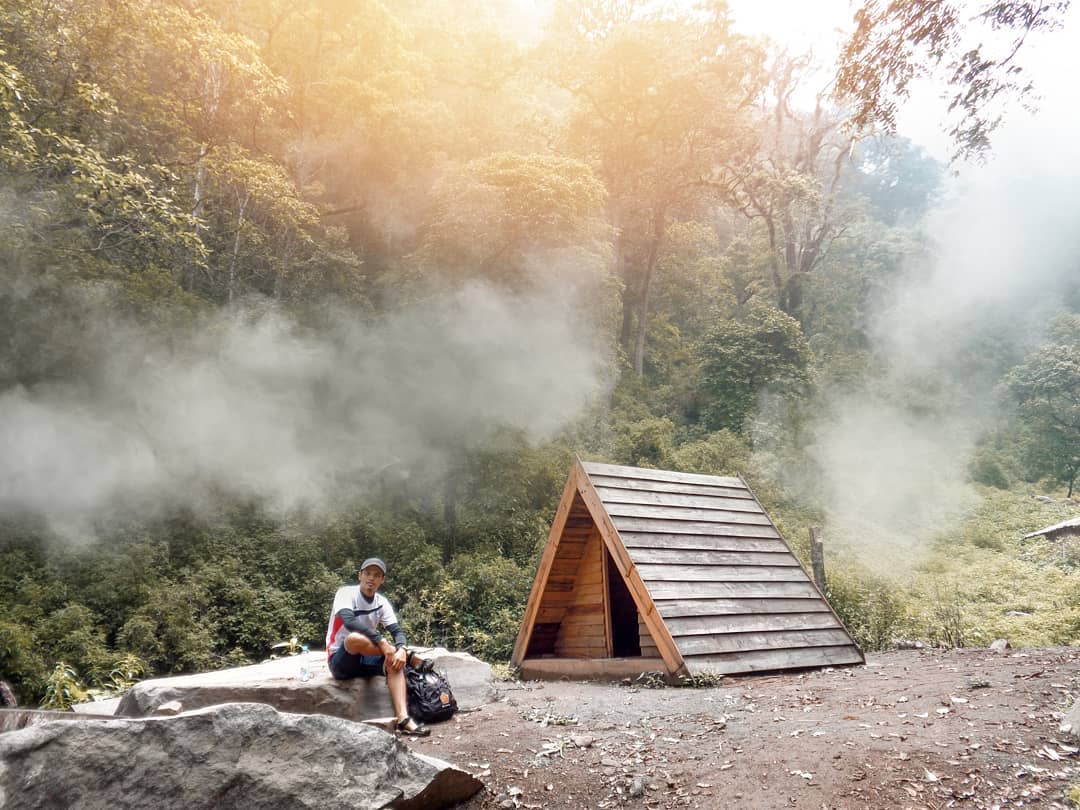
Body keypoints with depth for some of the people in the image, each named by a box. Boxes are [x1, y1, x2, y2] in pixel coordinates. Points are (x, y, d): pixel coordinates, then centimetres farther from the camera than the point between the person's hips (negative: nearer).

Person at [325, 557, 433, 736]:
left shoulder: (382, 602, 3)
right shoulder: (346, 593, -13)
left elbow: (397, 630, -6)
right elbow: (348, 621, -32)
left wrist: (401, 649, -30)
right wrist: (381, 641, -37)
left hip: (365, 660, 5)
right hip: (341, 661, -5)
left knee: (395, 661, -24)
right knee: (355, 638, -36)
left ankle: (403, 719, -38)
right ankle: (411, 658, -23)